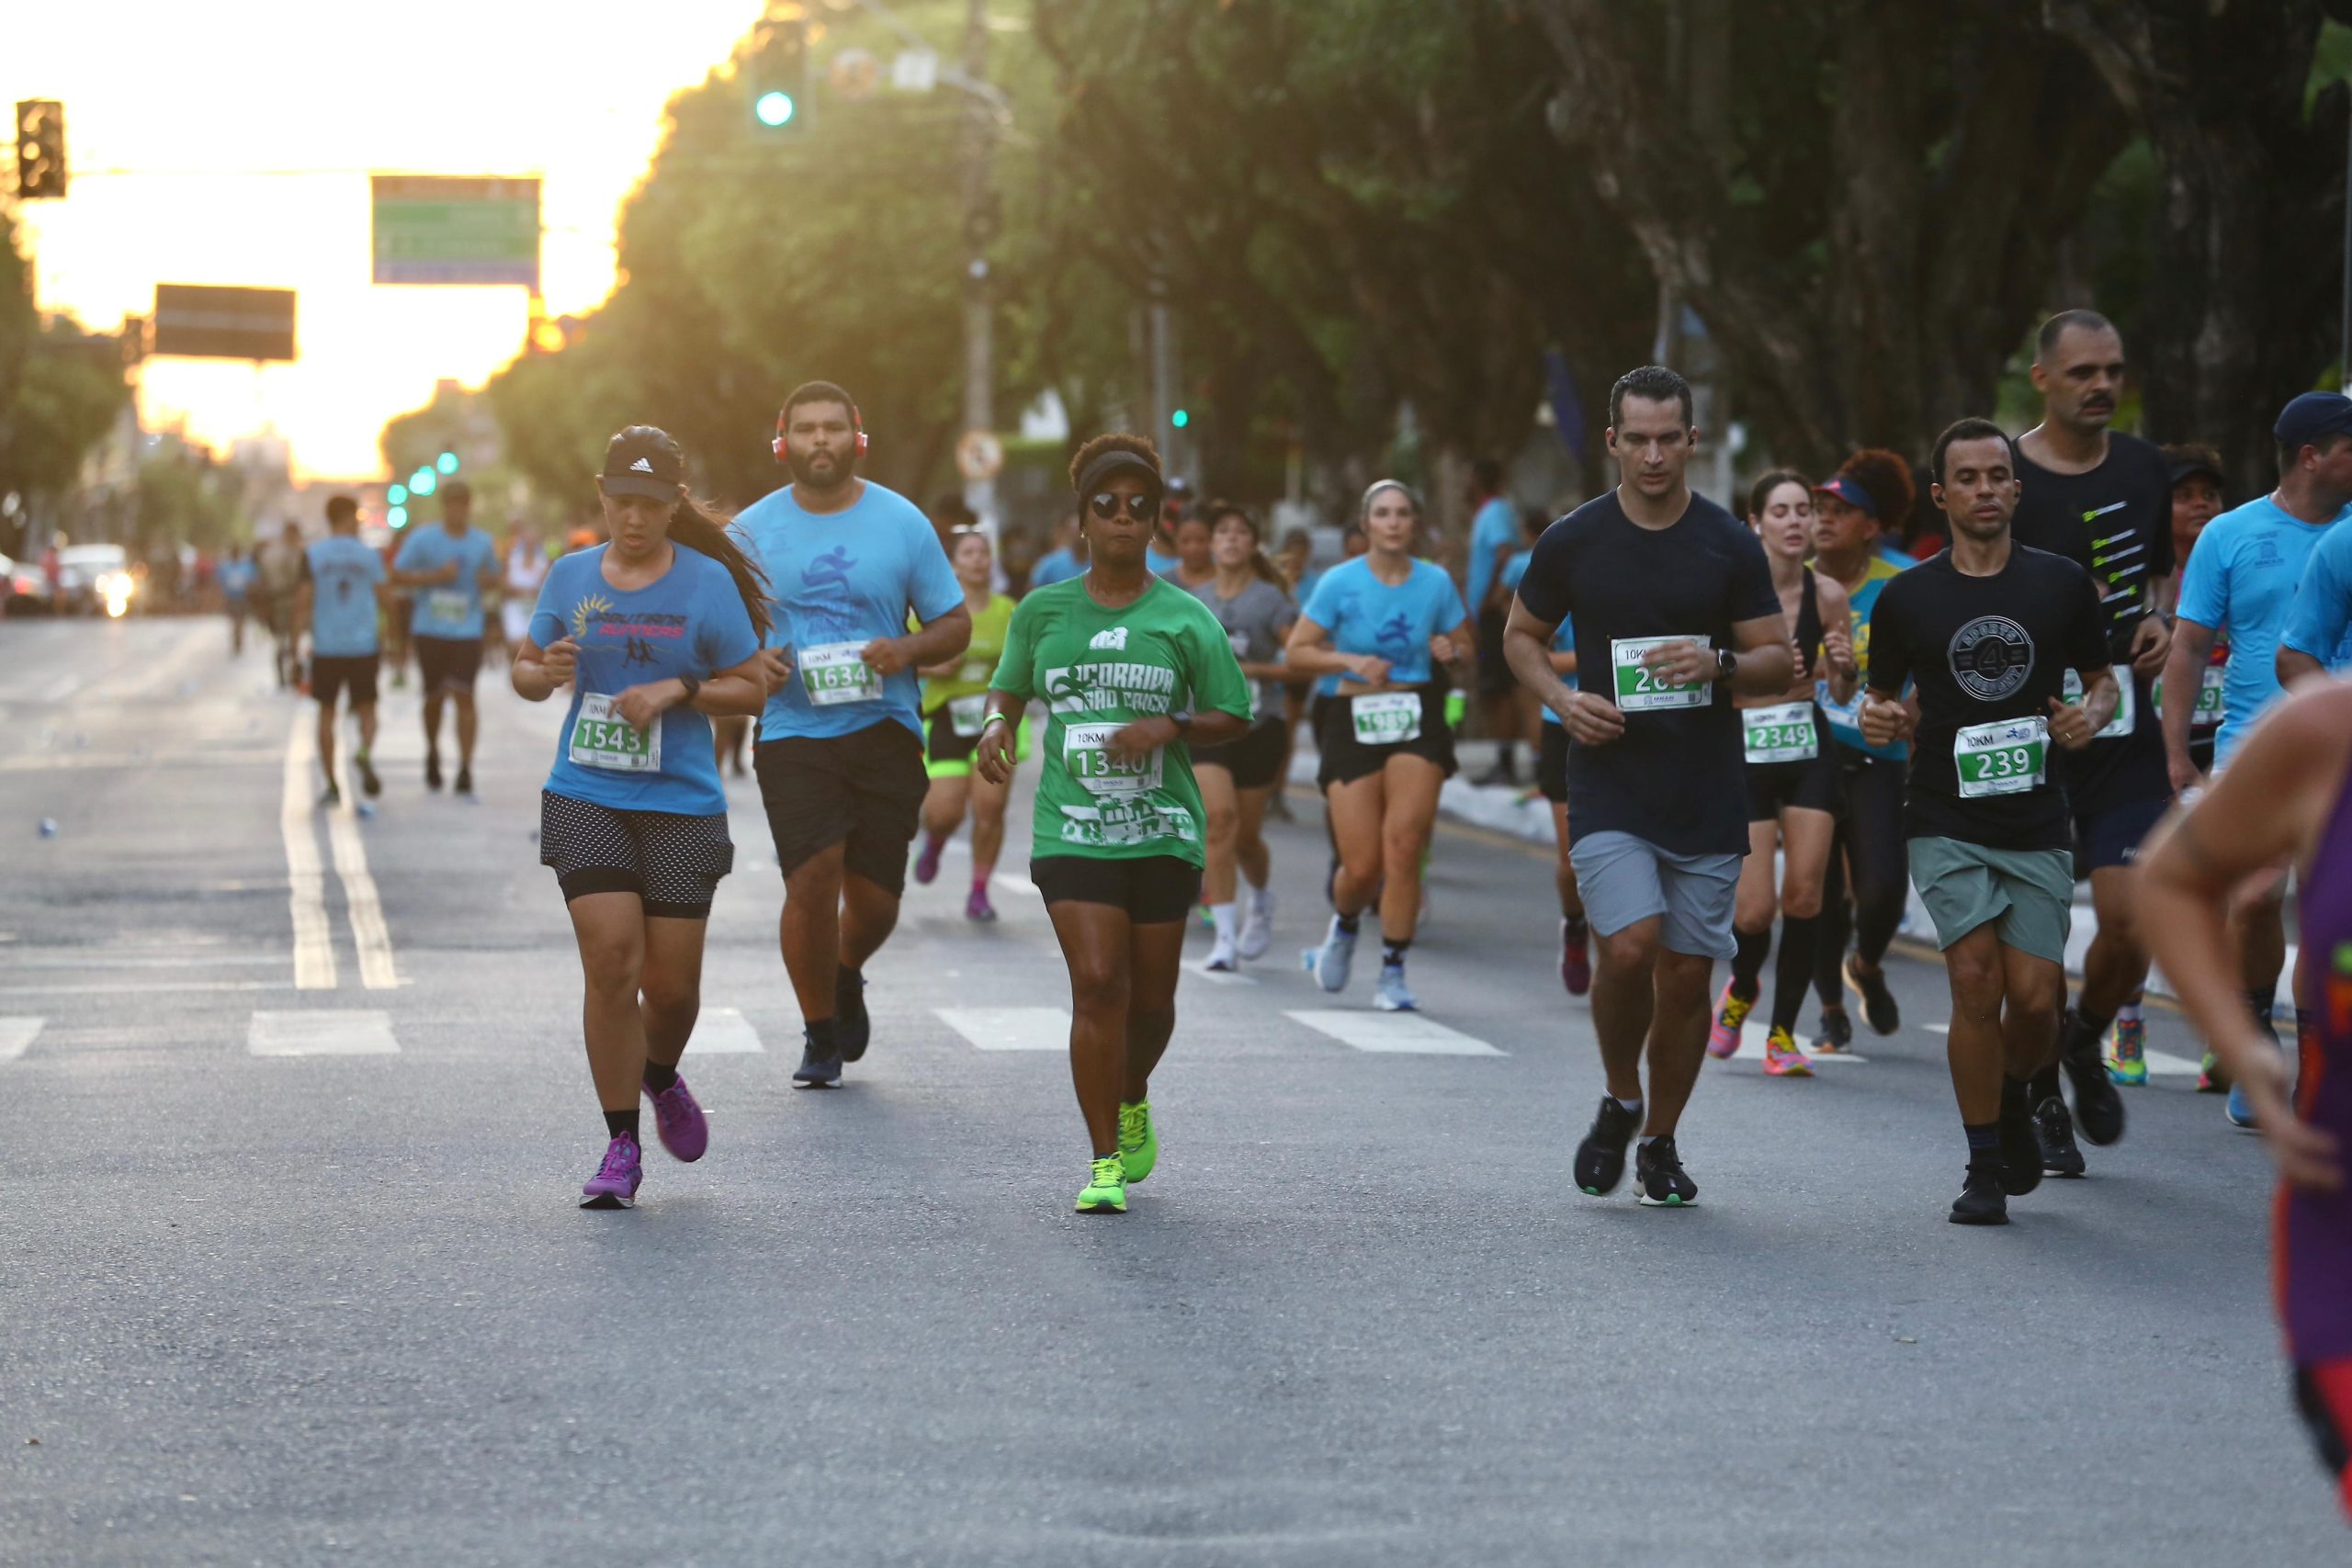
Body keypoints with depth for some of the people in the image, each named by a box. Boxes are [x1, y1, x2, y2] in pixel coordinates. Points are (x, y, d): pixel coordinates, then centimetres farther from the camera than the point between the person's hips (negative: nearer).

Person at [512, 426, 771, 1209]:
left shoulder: (707, 581, -2)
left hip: (681, 802, -1)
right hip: (586, 799, 1)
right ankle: (620, 1149, 0)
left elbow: (753, 688, 2)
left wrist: (678, 690, -14)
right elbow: (524, 673, 15)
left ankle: (661, 1078, 38)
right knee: (611, 963, -11)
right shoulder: (570, 577, 5)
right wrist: (546, 670, -8)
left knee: (671, 982, 2)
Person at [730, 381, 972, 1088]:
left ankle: (847, 978, 38)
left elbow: (955, 624, 8)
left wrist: (907, 651, -14)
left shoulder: (902, 523, 3)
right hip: (792, 732, -1)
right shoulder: (754, 530, 4)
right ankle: (820, 1033, 4)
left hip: (884, 730, 1)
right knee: (812, 878, -15)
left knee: (874, 894, 3)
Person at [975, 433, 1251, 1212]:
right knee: (1097, 983, -13)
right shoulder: (1044, 611, 6)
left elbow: (1233, 717, 5)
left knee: (1151, 996, 8)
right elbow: (1008, 687, 20)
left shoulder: (1185, 619, 2)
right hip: (1072, 830, -1)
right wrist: (996, 725, -3)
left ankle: (1132, 1102, 41)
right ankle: (1104, 1161, -7)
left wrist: (1170, 726, -14)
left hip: (1164, 833, 1)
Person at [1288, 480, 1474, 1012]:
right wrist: (1351, 661, -16)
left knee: (1403, 848, -13)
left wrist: (1450, 650, -7)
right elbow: (1297, 651, -1)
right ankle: (1344, 926, 33)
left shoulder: (1436, 582, 4)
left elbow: (1464, 644, 17)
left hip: (1418, 721, 1)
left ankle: (1393, 975, -1)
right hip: (1352, 721, -1)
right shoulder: (1339, 583, -2)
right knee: (1362, 867, -4)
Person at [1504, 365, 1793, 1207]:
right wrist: (1563, 698, -4)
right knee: (1630, 946, -19)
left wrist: (1719, 664, -17)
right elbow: (1521, 635, 15)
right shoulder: (1572, 541, 1)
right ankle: (1619, 1101, 7)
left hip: (1707, 795, 1)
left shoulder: (1730, 545, 2)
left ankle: (1659, 1145, 22)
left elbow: (1781, 662, 5)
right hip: (1608, 784, -1)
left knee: (1687, 974, 4)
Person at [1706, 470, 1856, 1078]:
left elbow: (1843, 695, 9)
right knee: (1754, 911, -8)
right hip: (1745, 752, -2)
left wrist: (1844, 668, -13)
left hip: (1810, 752, 3)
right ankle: (1741, 989, 27)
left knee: (1804, 895, -6)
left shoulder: (1827, 595, 0)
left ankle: (1783, 1033, 9)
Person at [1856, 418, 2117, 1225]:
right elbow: (1882, 698, 14)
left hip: (2037, 823, 1)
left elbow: (2102, 679, 14)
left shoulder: (2063, 584, 4)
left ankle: (2014, 1102, 30)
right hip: (1945, 819, -1)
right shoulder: (1906, 598, 3)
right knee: (1976, 978, -15)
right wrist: (1878, 720, -9)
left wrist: (2090, 715, -8)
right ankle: (1985, 1167, -1)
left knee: (2035, 996, -4)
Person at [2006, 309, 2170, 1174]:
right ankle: (2040, 1099, 20)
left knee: (2133, 924, -7)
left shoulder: (2144, 468, 9)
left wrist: (2157, 621, 4)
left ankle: (2084, 1039, 24)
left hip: (2126, 735, 3)